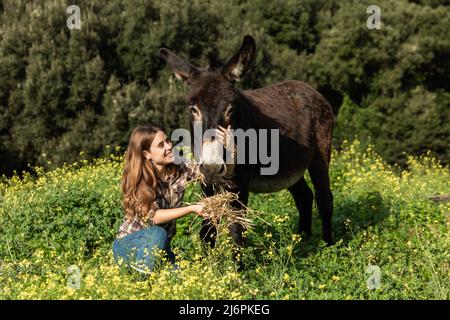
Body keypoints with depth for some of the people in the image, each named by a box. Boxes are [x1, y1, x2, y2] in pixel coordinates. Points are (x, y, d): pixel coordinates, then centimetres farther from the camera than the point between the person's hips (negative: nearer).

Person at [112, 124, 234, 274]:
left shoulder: (179, 170, -7)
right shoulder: (137, 179, -19)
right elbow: (152, 216, -26)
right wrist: (192, 208, -30)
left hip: (160, 246, 5)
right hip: (129, 244, -5)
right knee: (157, 234, -34)